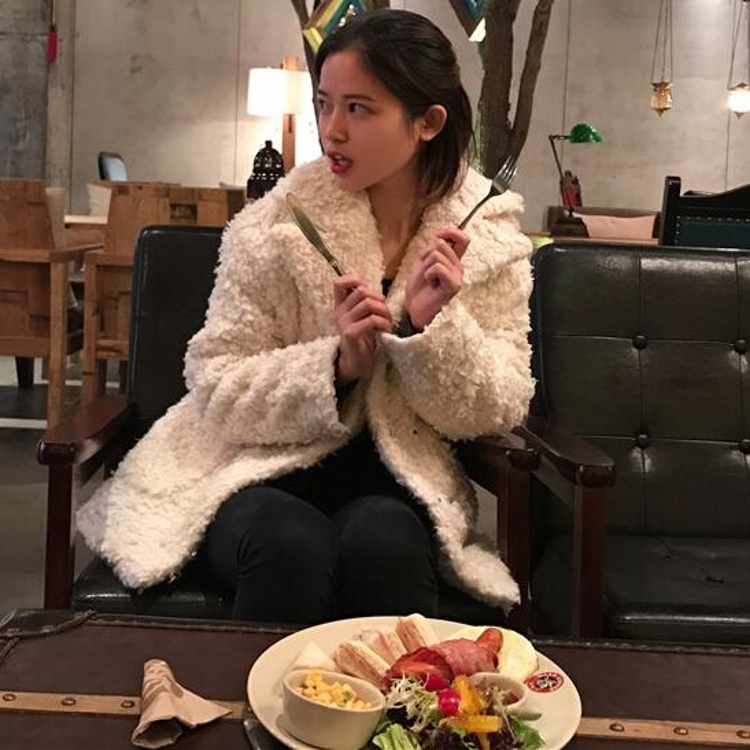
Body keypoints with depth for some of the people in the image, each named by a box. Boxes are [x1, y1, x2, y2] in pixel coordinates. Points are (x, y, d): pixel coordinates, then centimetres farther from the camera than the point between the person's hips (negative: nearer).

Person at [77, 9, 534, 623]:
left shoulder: (489, 237, -2)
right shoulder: (277, 225, -6)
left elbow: (496, 411, -2)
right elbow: (216, 389, -6)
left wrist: (432, 325, -20)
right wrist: (337, 364, -22)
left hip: (392, 484, 1)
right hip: (262, 466, 0)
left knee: (383, 543, -32)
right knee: (292, 545, -32)